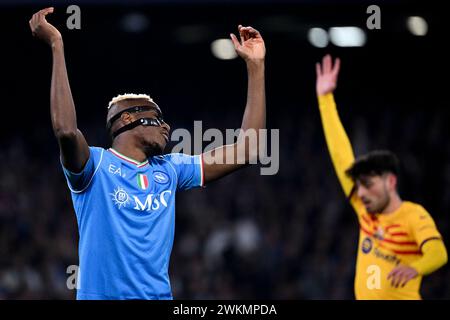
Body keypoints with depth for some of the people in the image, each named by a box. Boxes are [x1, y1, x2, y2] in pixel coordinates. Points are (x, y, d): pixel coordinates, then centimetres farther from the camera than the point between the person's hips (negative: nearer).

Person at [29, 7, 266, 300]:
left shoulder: (169, 170, 13)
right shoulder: (96, 165, -3)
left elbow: (247, 149, 12)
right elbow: (66, 131, -26)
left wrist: (256, 66, 10)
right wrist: (57, 46, -23)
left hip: (159, 294, 5)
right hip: (101, 295, -5)